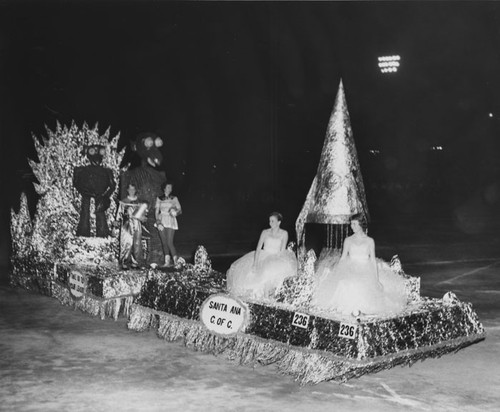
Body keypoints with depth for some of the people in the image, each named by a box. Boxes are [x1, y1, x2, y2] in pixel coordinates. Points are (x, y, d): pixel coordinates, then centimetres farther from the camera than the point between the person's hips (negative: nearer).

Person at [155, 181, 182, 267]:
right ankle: (167, 261, 4)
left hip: (171, 222, -3)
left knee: (169, 242, -12)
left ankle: (176, 262, -6)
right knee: (164, 242, 0)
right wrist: (158, 223, -7)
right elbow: (156, 211, 6)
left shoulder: (174, 199, 7)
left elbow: (180, 210, 2)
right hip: (161, 221, 3)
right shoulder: (159, 199, 11)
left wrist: (176, 212, -22)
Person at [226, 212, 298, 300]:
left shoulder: (284, 233, 3)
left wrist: (274, 262, -19)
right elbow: (258, 248, -1)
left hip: (276, 259, -3)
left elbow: (282, 251, -5)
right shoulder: (265, 232, 8)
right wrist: (255, 263, -15)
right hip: (263, 257, 3)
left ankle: (266, 296, -23)